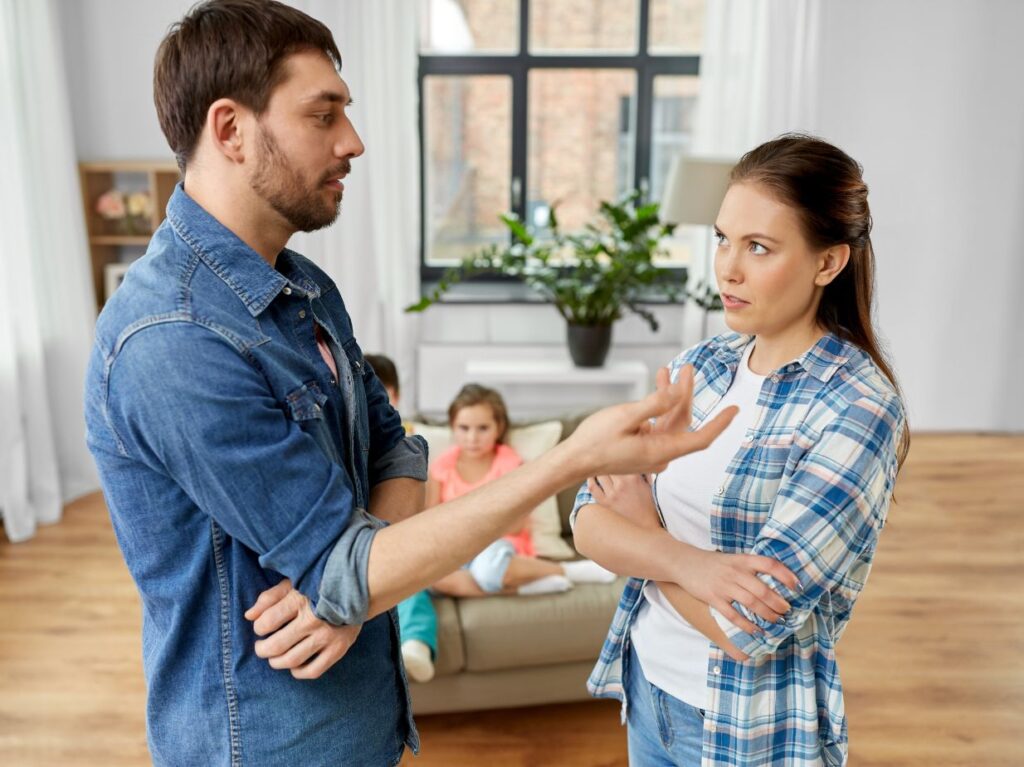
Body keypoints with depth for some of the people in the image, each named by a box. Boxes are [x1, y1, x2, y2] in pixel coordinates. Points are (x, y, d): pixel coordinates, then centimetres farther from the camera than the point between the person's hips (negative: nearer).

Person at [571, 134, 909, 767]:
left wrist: (644, 533, -11)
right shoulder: (699, 366, -4)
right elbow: (589, 521, -8)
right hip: (646, 684, 5)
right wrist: (691, 562, -26)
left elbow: (750, 629, -26)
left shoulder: (860, 410, -21)